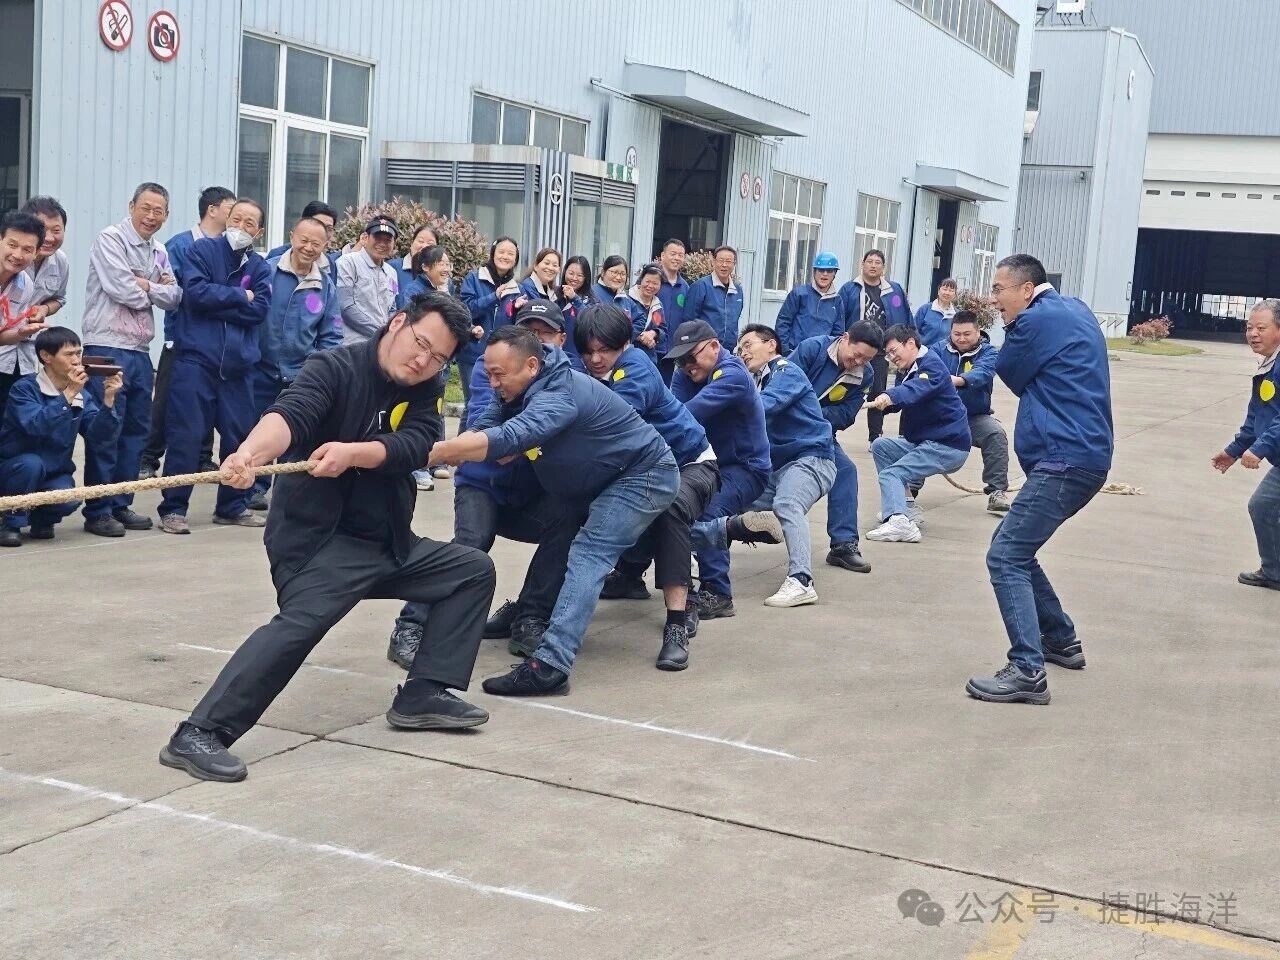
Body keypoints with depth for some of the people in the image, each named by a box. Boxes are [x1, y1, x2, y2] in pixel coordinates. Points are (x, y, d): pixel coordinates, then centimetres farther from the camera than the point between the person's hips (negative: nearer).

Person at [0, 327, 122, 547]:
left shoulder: (81, 396, -2)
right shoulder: (24, 389, -16)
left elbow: (101, 436, -12)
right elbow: (36, 425, -33)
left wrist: (109, 400, -25)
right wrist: (67, 395, -37)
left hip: (55, 475, 3)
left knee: (68, 500, -27)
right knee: (31, 463, -35)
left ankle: (42, 519, 8)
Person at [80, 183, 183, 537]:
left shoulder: (160, 252, 15)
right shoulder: (110, 240, -5)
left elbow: (174, 298, 6)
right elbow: (121, 290, -16)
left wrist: (144, 286, -9)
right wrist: (155, 289, -1)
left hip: (140, 351, 7)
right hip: (107, 348, -7)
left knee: (136, 429, 10)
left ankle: (121, 505, 18)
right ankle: (97, 511, 0)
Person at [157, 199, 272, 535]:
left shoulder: (260, 267, 11)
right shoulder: (202, 250, 4)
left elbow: (260, 310, -4)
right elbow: (197, 292, -12)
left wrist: (216, 302, -9)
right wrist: (240, 296, -4)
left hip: (239, 364, 4)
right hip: (196, 359, -4)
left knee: (239, 436, 7)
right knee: (186, 435, -5)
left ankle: (233, 506, 21)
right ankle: (173, 508, 1)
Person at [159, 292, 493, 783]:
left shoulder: (428, 389, 4)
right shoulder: (334, 367, -12)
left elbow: (413, 445, -14)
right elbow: (290, 414, -32)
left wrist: (353, 453, -33)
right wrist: (251, 452, -53)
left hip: (390, 544, 7)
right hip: (318, 539, -7)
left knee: (473, 569, 9)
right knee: (299, 622, -30)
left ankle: (423, 695, 8)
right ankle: (196, 736, -30)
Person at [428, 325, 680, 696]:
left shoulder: (559, 394, -32)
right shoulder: (517, 391, -1)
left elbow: (506, 440, -45)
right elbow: (482, 429, -6)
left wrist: (429, 454, -47)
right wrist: (449, 450, -27)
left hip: (644, 475, -10)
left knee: (588, 556, -22)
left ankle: (550, 665, -32)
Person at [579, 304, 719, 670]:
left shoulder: (636, 369, -25)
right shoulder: (592, 375, -3)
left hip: (689, 464, -8)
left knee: (670, 505, -36)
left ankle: (678, 621, -40)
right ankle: (630, 571, 31)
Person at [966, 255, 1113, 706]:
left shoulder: (1039, 320, -12)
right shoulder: (1075, 309, 18)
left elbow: (1008, 374, 1)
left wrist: (1013, 330, 15)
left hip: (1065, 459, -10)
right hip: (1083, 455, 10)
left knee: (1006, 557, -13)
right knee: (1015, 548, 20)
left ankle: (1027, 671, -18)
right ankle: (1062, 640, 29)